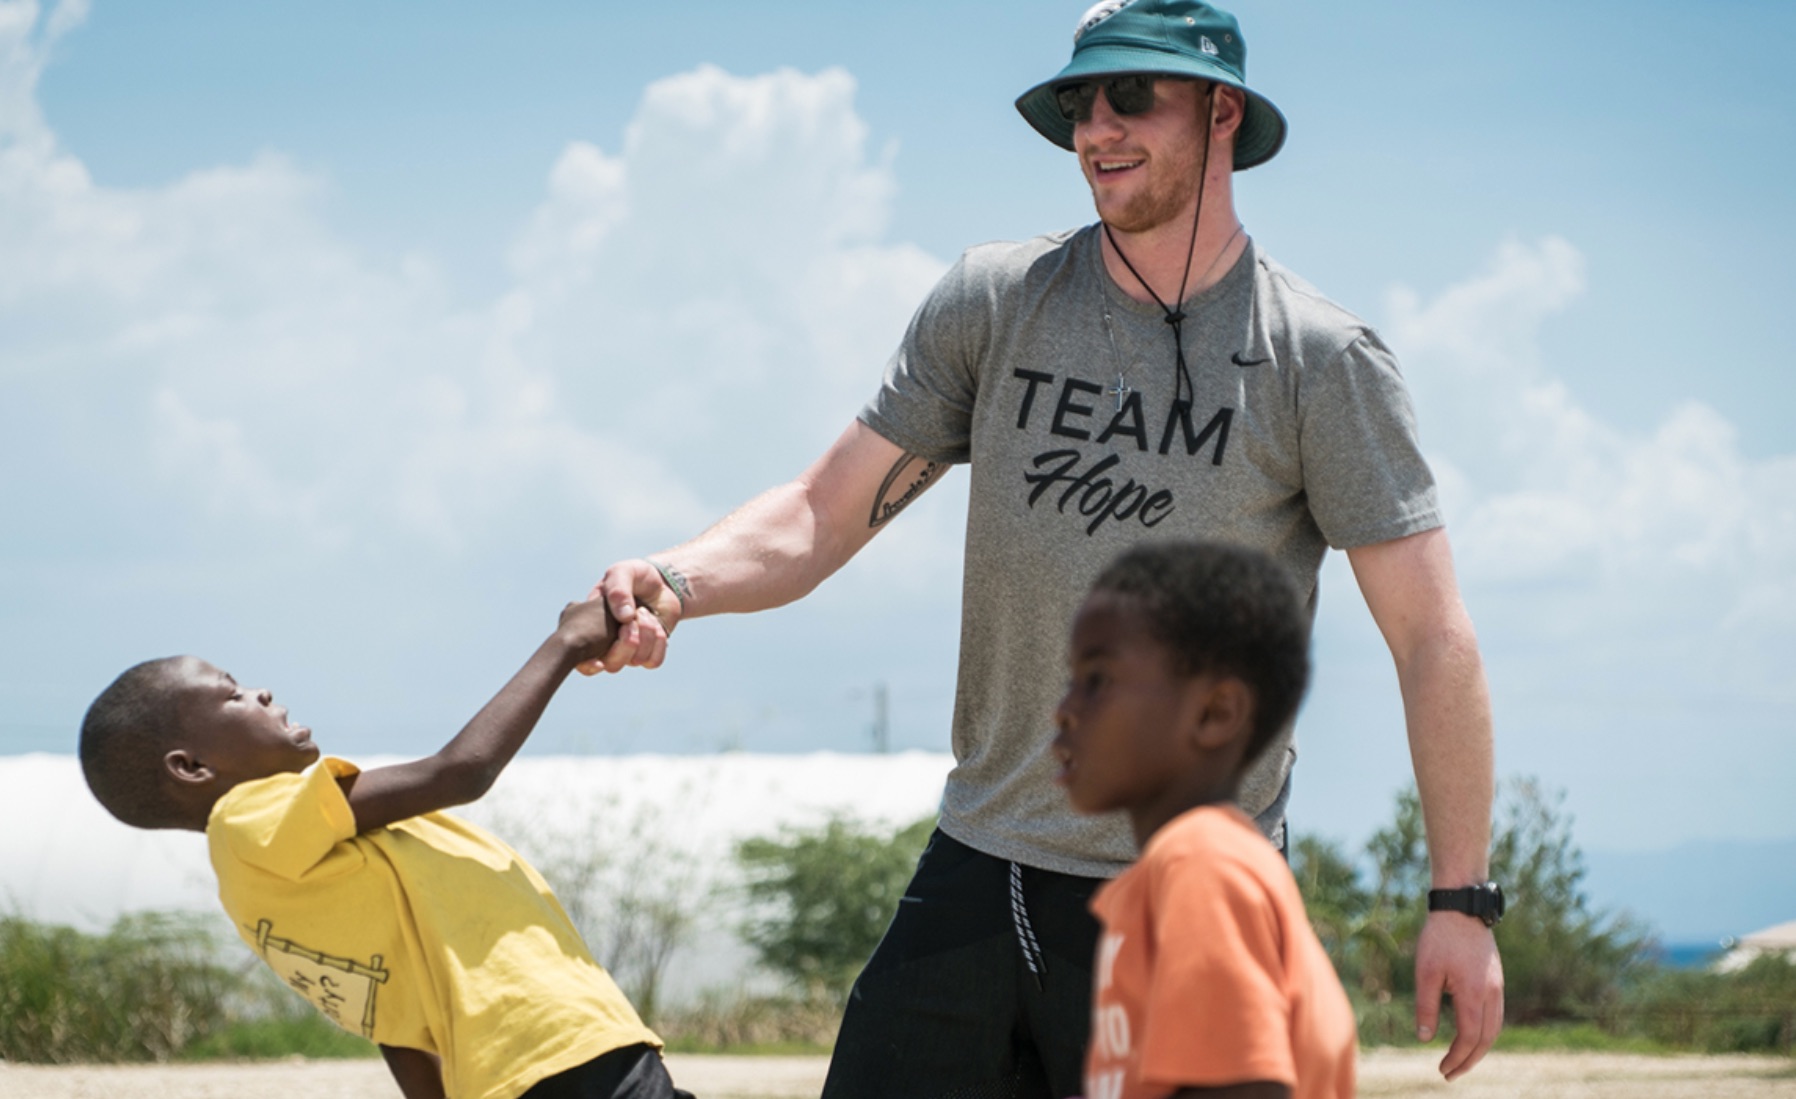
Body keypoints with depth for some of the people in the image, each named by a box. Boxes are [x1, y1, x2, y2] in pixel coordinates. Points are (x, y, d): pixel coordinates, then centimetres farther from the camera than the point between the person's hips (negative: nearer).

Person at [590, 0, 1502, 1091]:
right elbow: (825, 511, 5)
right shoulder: (996, 302, 6)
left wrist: (1462, 900, -9)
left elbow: (1433, 638, -4)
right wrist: (675, 582, -16)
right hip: (978, 877, 4)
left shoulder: (1323, 361, -4)